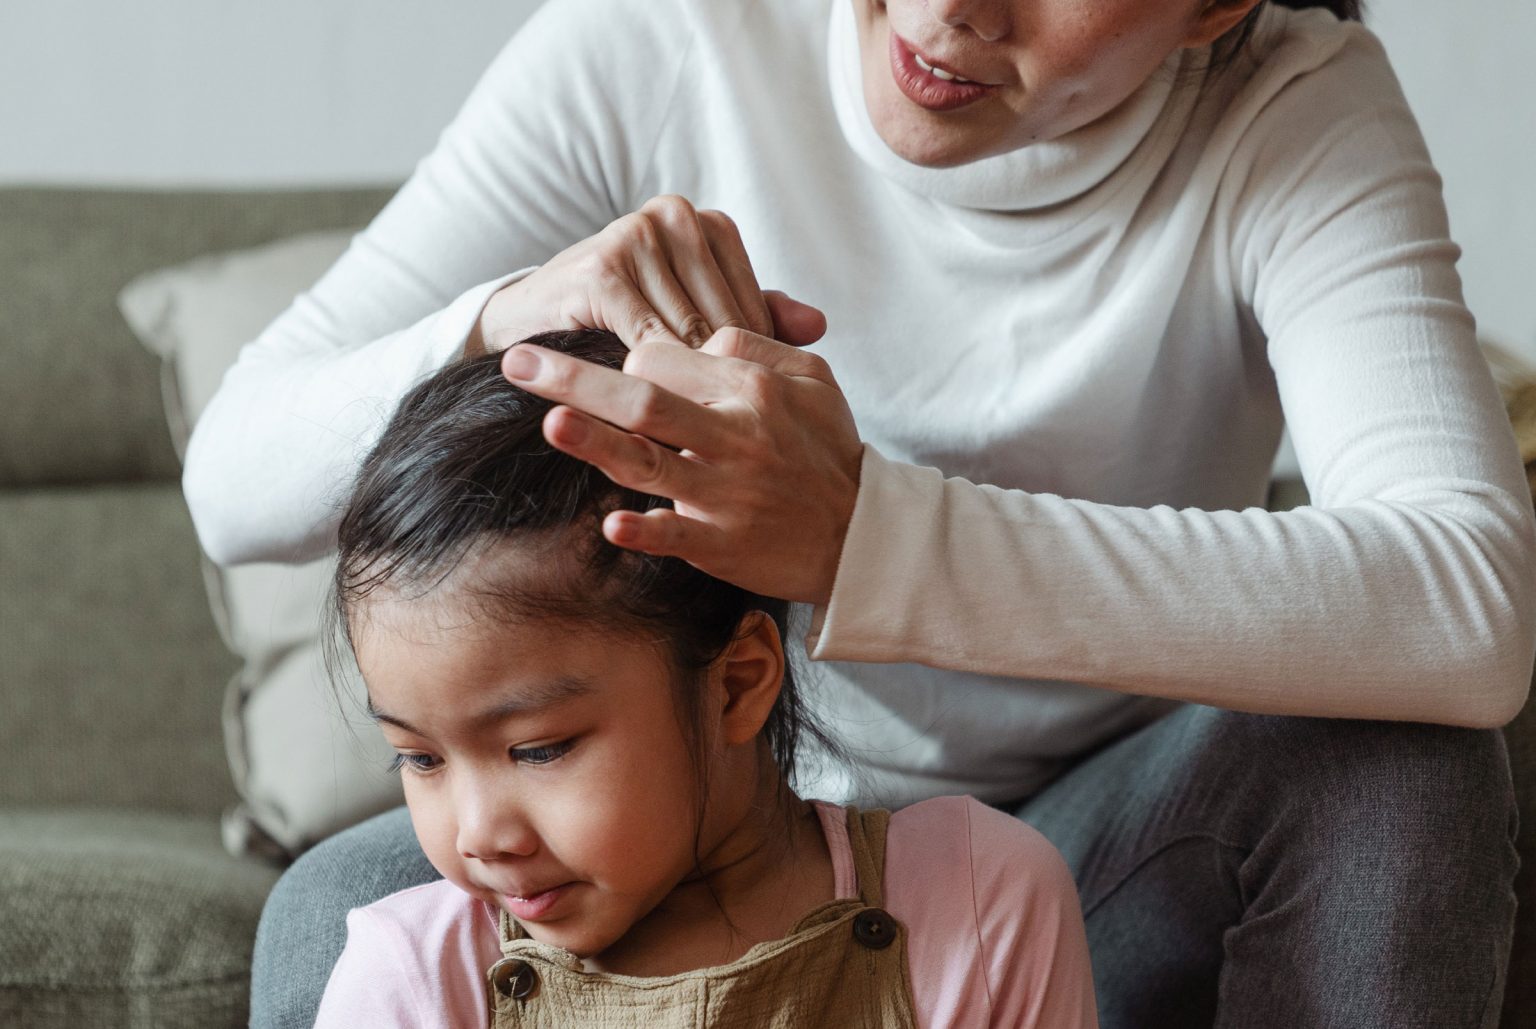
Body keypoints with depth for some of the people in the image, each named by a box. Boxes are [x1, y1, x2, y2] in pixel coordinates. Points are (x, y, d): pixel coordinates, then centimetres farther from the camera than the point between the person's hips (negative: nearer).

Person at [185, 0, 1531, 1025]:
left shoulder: (1303, 112, -20)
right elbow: (235, 481, -16)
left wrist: (868, 533, -49)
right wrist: (505, 321, -38)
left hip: (1099, 849, 0)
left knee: (1393, 771, -30)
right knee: (337, 913, -28)